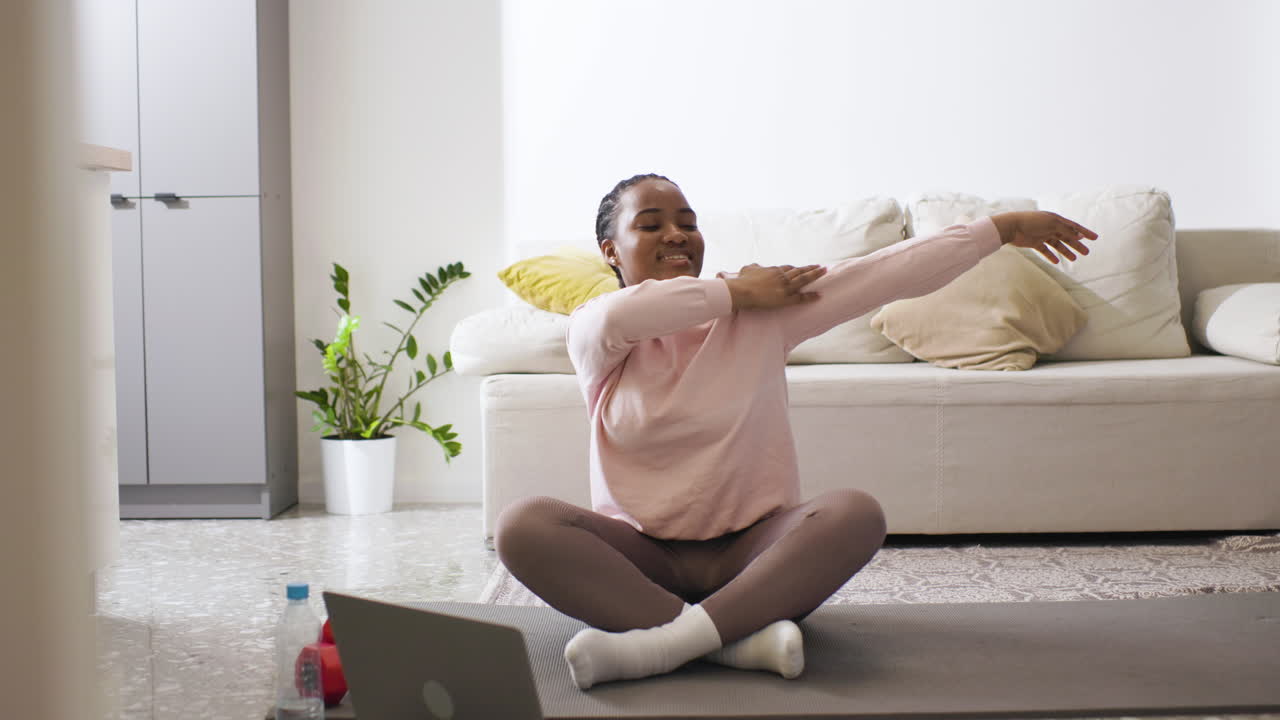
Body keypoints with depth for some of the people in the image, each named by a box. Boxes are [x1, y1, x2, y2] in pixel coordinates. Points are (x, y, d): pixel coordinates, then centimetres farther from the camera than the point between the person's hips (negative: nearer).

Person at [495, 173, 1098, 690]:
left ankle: (662, 643, -34)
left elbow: (891, 271, 2)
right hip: (640, 555, -1)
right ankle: (742, 638, -33)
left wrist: (1003, 227, -1)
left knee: (855, 513, -28)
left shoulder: (764, 312, 5)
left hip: (750, 549, 1)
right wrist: (735, 292, -12)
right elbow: (619, 316, -24)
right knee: (521, 525, -29)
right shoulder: (593, 331, 1)